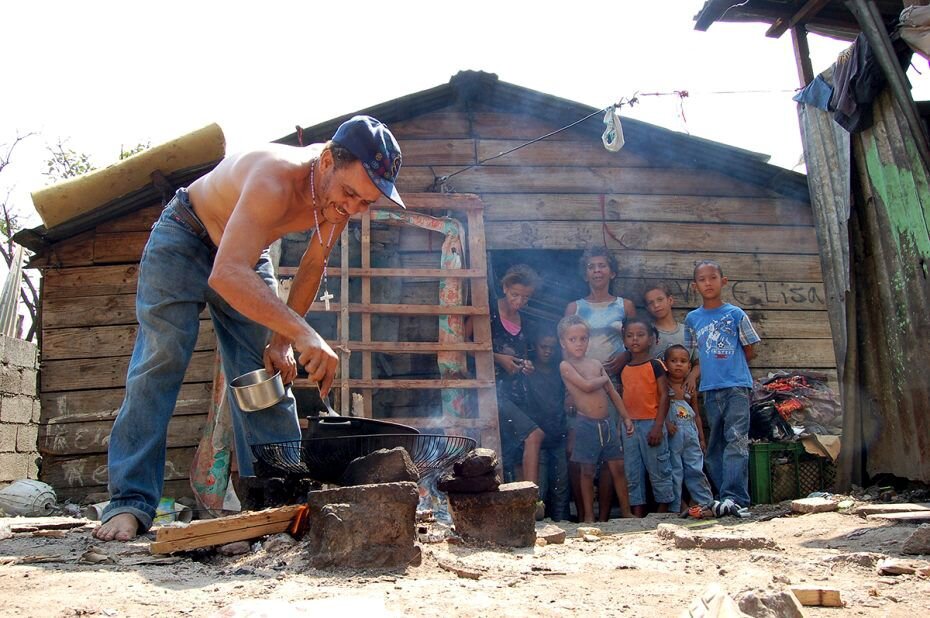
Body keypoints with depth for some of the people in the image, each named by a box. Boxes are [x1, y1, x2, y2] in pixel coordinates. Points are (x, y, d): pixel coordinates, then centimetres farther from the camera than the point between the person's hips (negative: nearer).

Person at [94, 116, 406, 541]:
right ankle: (130, 501, -10)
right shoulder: (276, 178, -41)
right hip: (184, 238, -6)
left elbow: (312, 265, -3)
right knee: (160, 364, -14)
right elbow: (227, 275, -53)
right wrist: (300, 333, -62)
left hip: (246, 253, 6)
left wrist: (281, 341, -9)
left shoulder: (343, 187, -18)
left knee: (268, 373, -1)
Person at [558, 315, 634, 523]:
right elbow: (587, 385, -18)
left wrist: (626, 418, 13)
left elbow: (612, 393, 16)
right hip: (586, 425, -5)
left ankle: (626, 512, 17)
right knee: (587, 471, 2)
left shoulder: (596, 364, 12)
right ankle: (588, 516, 12)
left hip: (607, 422, 5)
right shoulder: (566, 366, -6)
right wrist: (604, 378, 0)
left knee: (617, 468, 8)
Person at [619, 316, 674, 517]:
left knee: (659, 471, 2)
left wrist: (658, 426, -15)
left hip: (651, 424, -5)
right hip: (630, 425, 5)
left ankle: (663, 513, 12)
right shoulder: (623, 370, 11)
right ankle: (638, 514, 15)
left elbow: (664, 396, -9)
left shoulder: (655, 366, -4)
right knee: (633, 474, 8)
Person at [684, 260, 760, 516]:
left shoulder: (735, 314, 1)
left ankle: (733, 496, -18)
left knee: (736, 440, -13)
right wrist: (696, 374, 5)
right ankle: (725, 497, 12)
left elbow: (749, 351, 7)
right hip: (710, 389, 4)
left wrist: (730, 366, 7)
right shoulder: (692, 319, 10)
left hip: (737, 385, -4)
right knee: (715, 445, 6)